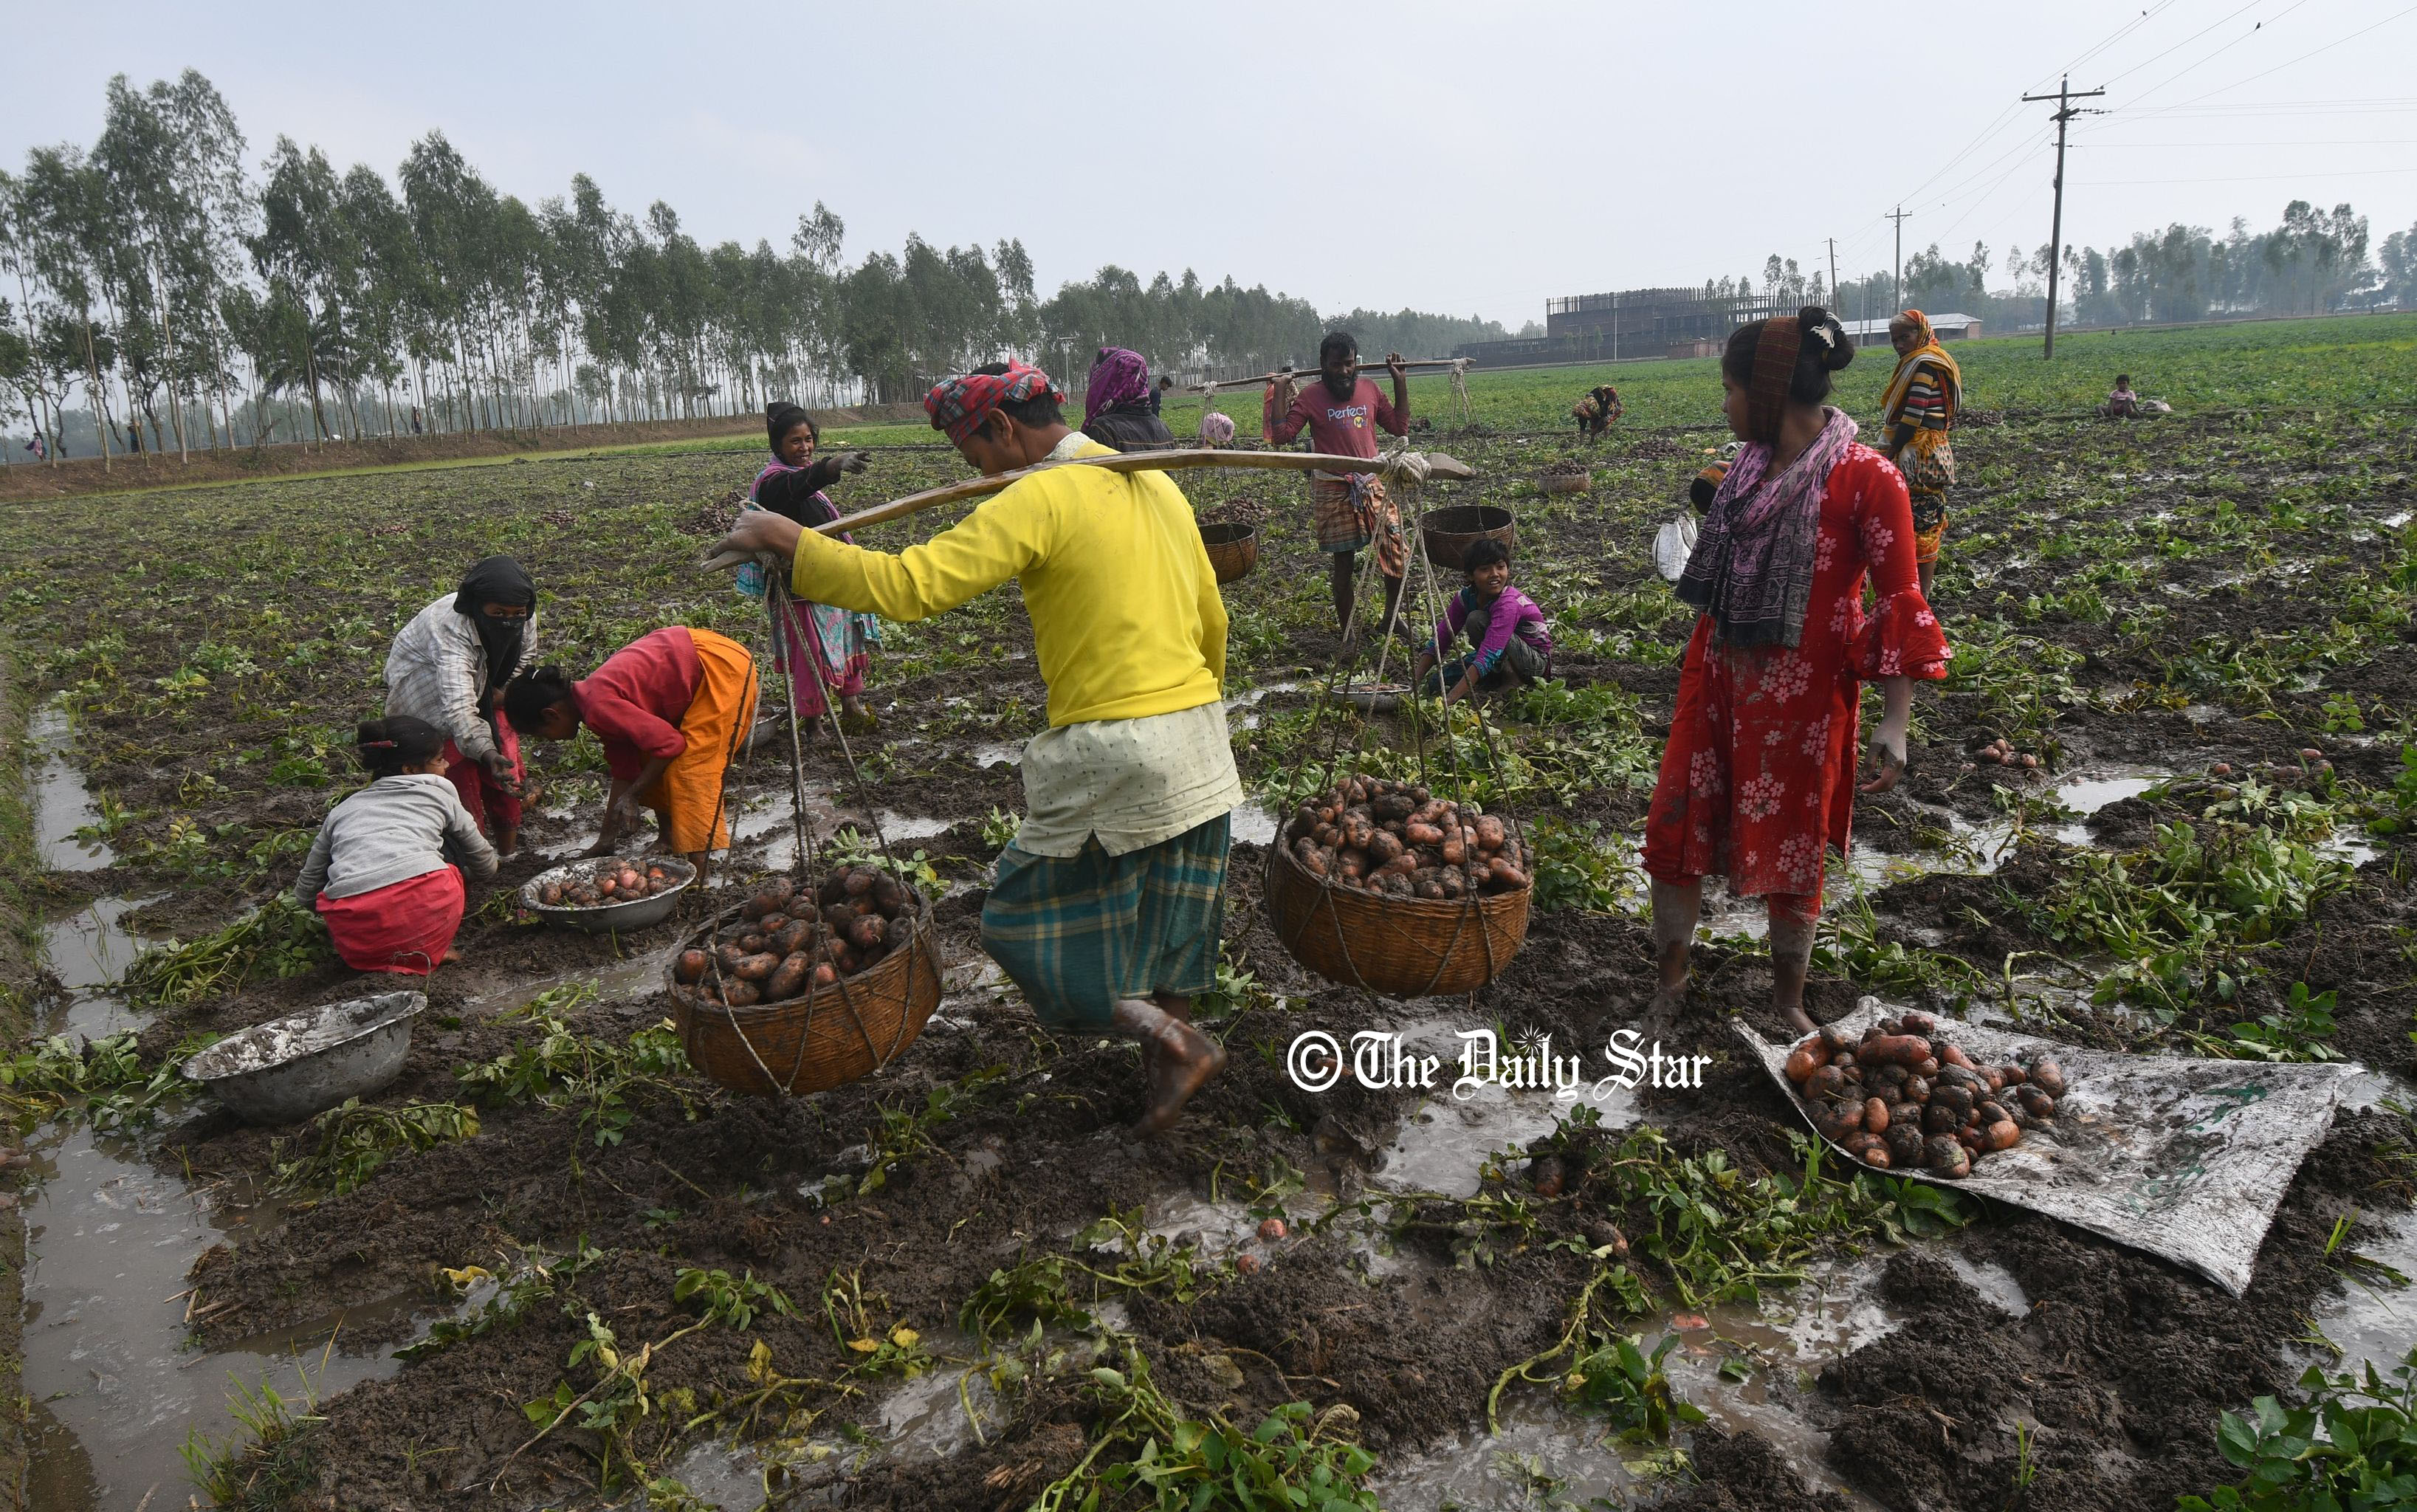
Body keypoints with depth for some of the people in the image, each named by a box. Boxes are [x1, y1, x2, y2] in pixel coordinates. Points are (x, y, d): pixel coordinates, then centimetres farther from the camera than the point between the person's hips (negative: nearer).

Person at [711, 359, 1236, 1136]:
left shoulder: (1038, 500, -13)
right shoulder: (1158, 484, 12)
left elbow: (906, 585, -21)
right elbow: (1213, 620, 18)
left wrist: (785, 538, -9)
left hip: (1114, 759, -8)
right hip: (1202, 753, 8)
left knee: (1029, 920, 9)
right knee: (1165, 927, 20)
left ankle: (1171, 1039, 4)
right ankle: (1164, 1073, 29)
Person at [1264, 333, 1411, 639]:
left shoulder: (1369, 389, 7)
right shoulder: (1310, 397, -4)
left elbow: (1400, 426, 13)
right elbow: (1280, 435, -11)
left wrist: (1400, 382, 10)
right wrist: (1280, 391, -11)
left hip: (1373, 485, 4)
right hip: (1333, 491, -3)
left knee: (1397, 554, 1)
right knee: (1342, 562, 5)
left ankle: (1391, 617, 26)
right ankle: (1347, 634, 18)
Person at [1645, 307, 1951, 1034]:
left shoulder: (1866, 478, -15)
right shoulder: (1749, 465, 5)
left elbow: (1899, 604, -14)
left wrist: (1895, 721, -18)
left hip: (1800, 696, -6)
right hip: (1718, 679, 6)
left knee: (1790, 846, 9)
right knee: (1676, 823, 8)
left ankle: (1788, 999, 30)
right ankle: (1671, 977, 26)